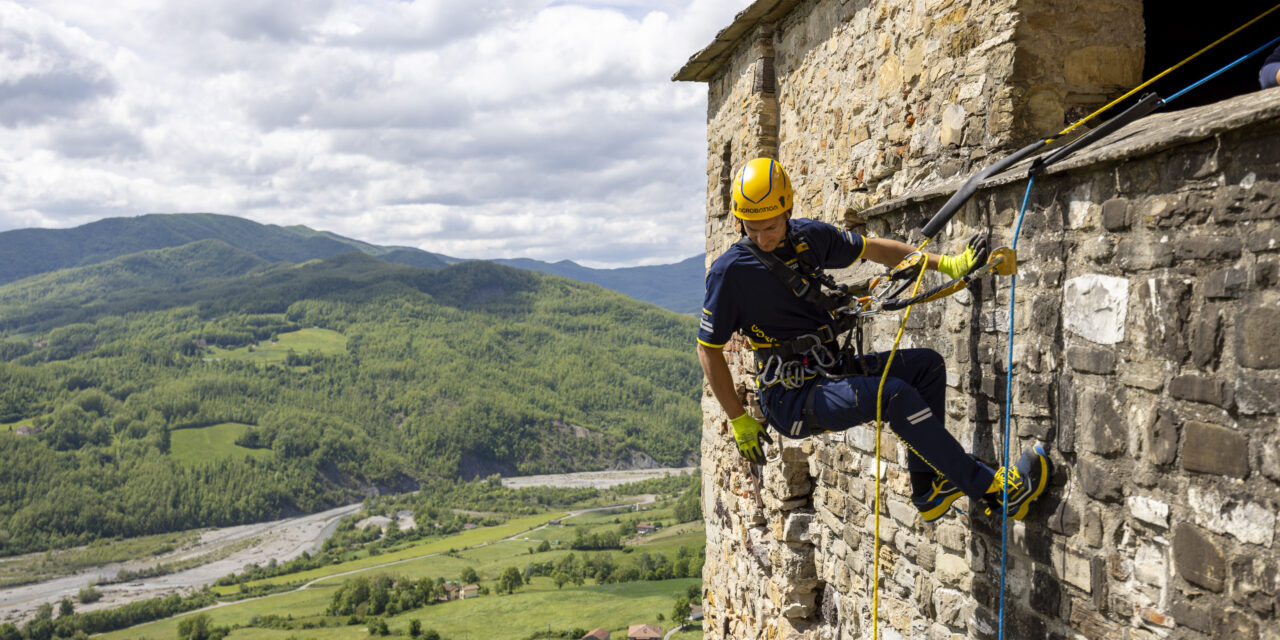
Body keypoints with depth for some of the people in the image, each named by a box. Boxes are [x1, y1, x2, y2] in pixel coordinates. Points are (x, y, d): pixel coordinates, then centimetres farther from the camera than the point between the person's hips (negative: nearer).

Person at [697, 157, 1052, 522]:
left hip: (833, 371, 8)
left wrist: (947, 264, 11)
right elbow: (709, 350, -9)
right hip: (791, 399, -8)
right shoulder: (730, 272, -15)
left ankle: (927, 491, -1)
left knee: (926, 365, -2)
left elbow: (873, 249, 16)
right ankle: (989, 489, -19)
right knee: (895, 395, -26)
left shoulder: (808, 237, 3)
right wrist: (739, 420, -8)